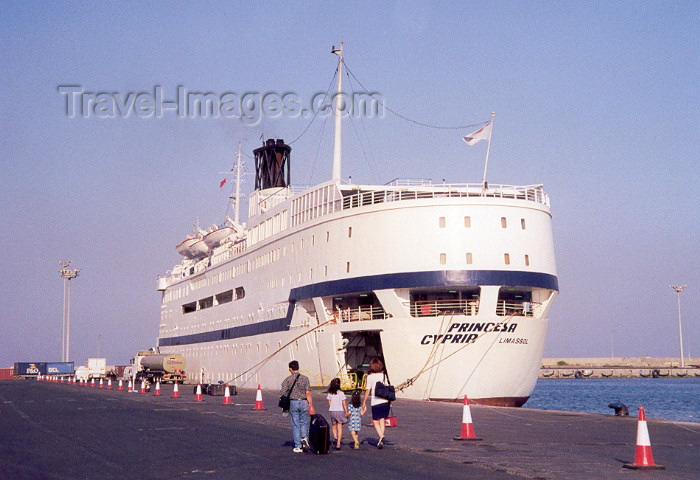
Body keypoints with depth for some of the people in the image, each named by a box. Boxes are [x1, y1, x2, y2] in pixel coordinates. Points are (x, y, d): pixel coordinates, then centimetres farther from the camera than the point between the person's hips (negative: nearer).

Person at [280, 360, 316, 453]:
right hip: (304, 402, 0)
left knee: (295, 425, 6)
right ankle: (304, 437, -9)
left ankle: (298, 446, 6)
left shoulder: (288, 379, -3)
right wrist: (311, 405, -3)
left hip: (293, 403, 0)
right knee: (304, 422, 17)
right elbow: (308, 393, -6)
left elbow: (282, 392, -5)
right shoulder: (305, 378, -2)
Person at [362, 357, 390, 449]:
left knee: (375, 421, 5)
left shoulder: (370, 377, -3)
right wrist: (390, 401, 18)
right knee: (382, 420, 13)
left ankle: (381, 436, -18)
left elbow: (367, 390, -3)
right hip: (386, 401, 4)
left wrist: (364, 403, 3)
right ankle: (381, 440, 7)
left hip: (376, 402, -4)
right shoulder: (384, 375, 7)